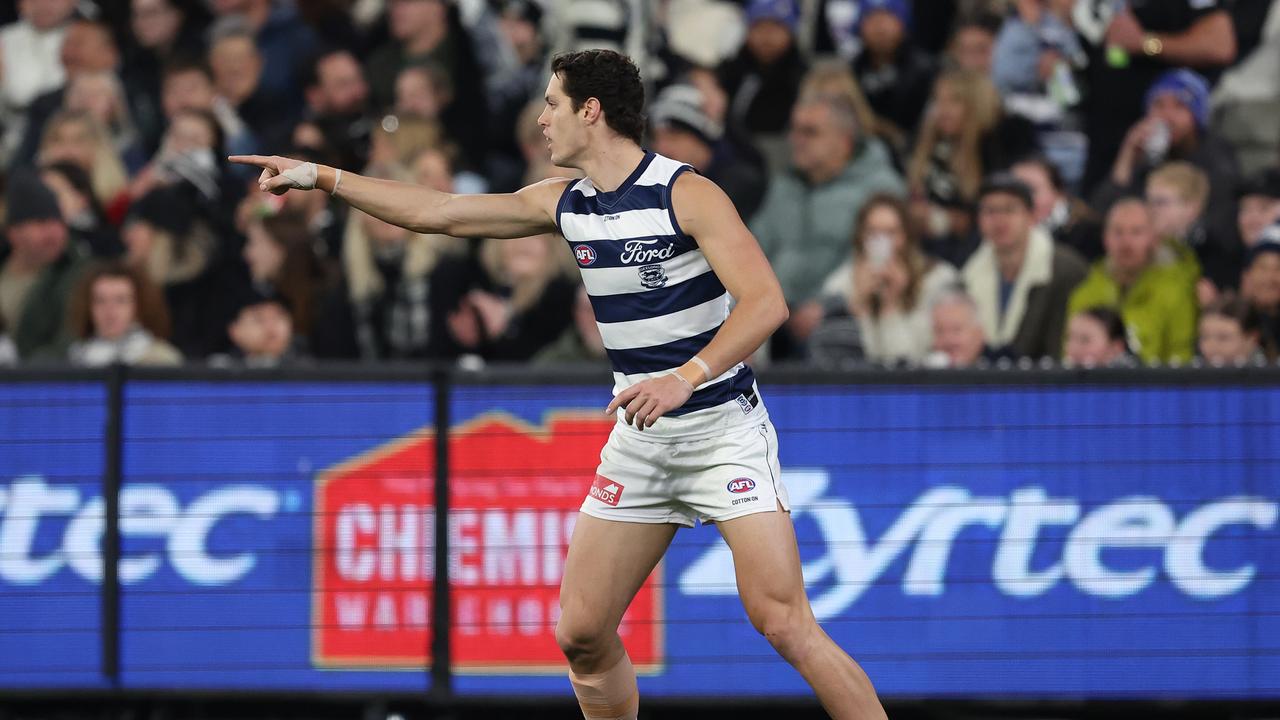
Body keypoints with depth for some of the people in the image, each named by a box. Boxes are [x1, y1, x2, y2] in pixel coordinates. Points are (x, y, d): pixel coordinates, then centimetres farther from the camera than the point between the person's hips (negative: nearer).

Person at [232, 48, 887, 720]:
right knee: (581, 632, 1)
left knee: (782, 622, -17)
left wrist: (686, 377, -33)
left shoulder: (687, 194, -13)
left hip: (721, 429, -7)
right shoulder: (565, 204, 7)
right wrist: (321, 177, 14)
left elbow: (765, 302, -22)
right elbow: (437, 212, 14)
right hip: (638, 440, 7)